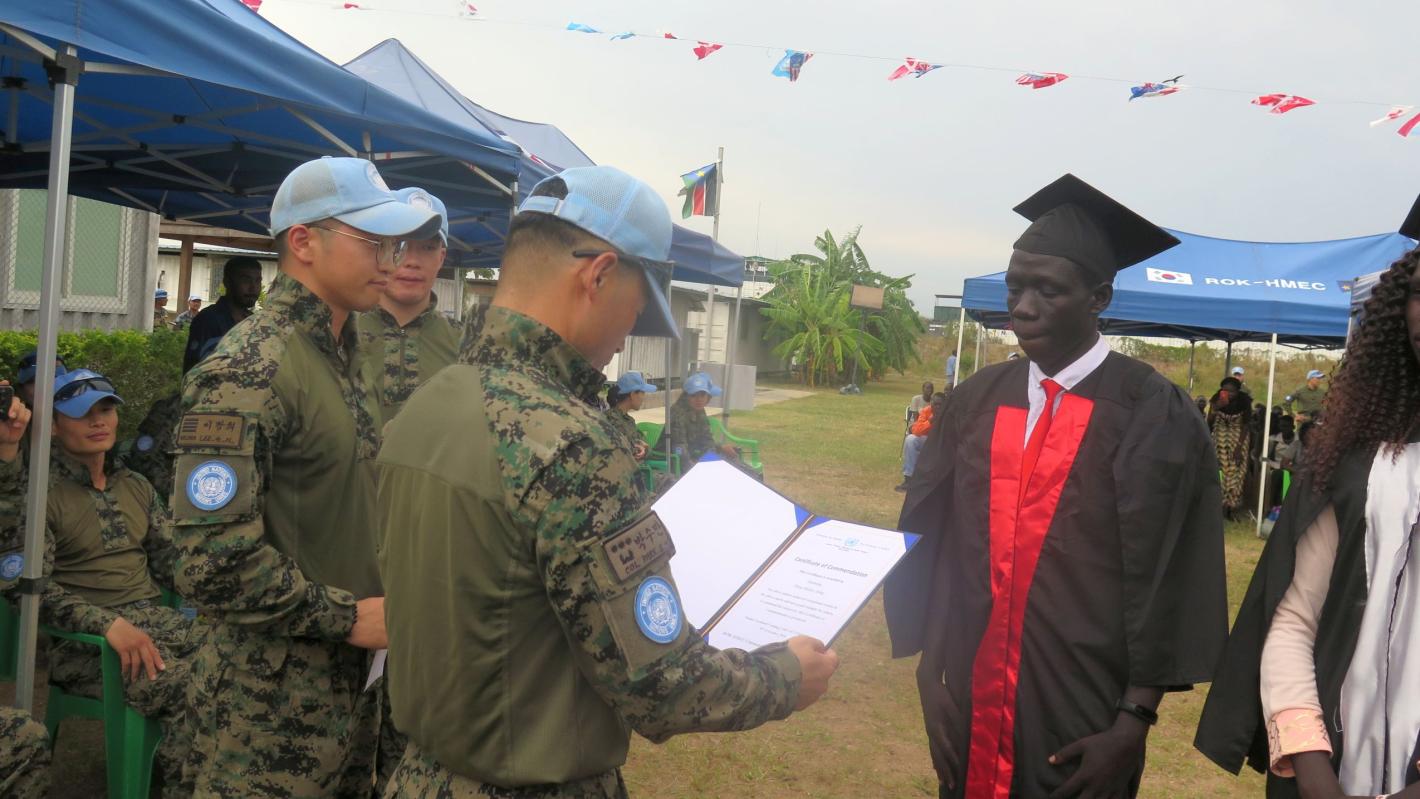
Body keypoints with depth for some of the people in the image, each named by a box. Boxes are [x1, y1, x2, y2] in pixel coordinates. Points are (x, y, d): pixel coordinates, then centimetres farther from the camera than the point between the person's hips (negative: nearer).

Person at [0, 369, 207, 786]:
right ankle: (180, 774, -8)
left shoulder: (136, 486, 18)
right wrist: (108, 624, -25)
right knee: (192, 686, -32)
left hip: (156, 618, 6)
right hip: (82, 641, -6)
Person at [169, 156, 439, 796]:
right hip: (272, 703, -8)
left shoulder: (343, 357, 11)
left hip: (353, 683, 8)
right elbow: (213, 565, -25)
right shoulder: (248, 370, -19)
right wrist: (350, 616, -18)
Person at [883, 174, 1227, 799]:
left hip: (1085, 723, -4)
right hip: (971, 711, 4)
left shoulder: (1151, 415, -9)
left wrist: (1134, 725, -11)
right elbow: (933, 544, 5)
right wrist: (930, 680, 0)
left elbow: (1165, 579, -10)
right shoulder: (976, 401, 4)